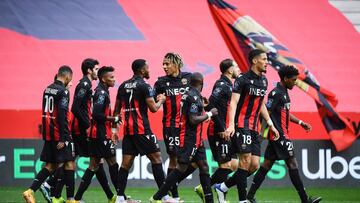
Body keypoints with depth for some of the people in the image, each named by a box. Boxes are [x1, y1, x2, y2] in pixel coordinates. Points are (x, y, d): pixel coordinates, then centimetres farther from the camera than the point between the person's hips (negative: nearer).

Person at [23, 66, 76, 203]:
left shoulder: (48, 89, 11)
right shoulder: (63, 91, -14)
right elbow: (62, 116, -20)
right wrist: (63, 138, -20)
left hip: (48, 134, 8)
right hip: (60, 135, -8)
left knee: (51, 165, 11)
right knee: (69, 163, 1)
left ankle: (30, 191, 0)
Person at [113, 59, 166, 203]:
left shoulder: (123, 86, 12)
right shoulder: (144, 86, -9)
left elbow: (117, 109, 17)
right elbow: (153, 108, -10)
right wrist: (161, 101, 9)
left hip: (128, 130, 7)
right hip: (142, 129, -7)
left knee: (126, 163, 5)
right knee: (156, 157, 1)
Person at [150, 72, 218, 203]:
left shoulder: (188, 94, 11)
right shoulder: (194, 97, -17)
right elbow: (193, 120, -21)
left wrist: (202, 104, 19)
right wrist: (209, 114, -11)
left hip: (196, 139, 10)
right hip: (190, 138, -10)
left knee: (203, 167, 10)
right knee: (181, 168, -8)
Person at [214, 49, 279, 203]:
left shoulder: (263, 80, 15)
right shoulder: (243, 79, -9)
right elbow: (233, 102, -15)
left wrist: (270, 124, 22)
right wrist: (231, 125, -27)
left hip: (254, 128, 8)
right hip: (242, 125, -8)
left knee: (254, 164, 2)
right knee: (246, 160, -13)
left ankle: (222, 187, 14)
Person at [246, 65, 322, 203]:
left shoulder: (284, 93, 16)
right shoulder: (275, 93, -15)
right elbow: (266, 113, -18)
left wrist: (300, 122, 23)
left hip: (282, 134, 10)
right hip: (279, 135, -10)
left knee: (267, 164, 9)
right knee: (292, 163, -8)